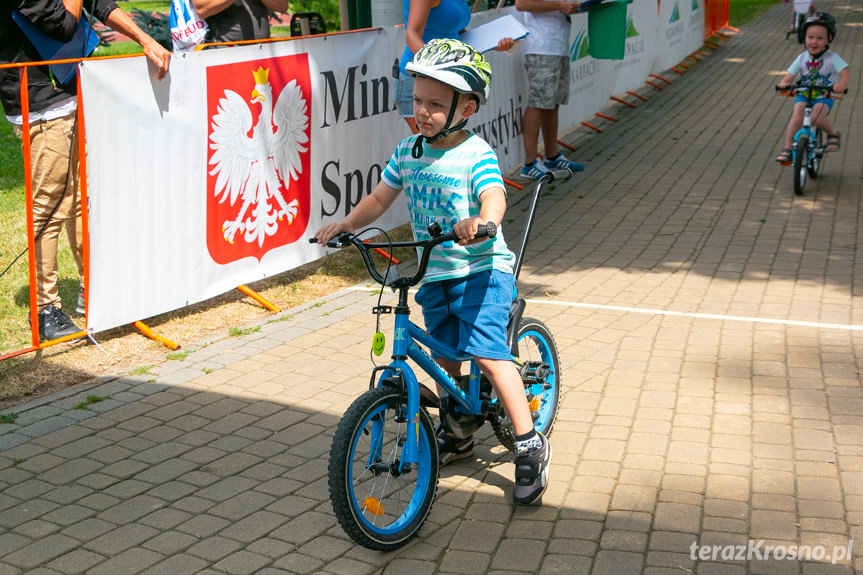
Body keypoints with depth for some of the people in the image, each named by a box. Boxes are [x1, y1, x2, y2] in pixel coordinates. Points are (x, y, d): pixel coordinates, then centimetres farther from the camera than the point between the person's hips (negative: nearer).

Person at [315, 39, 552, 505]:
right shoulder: (407, 152, 4)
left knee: (486, 351, -18)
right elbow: (379, 199, 11)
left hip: (480, 269, -7)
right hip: (433, 275, 7)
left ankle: (530, 444, -9)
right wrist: (345, 224, -4)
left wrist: (480, 221, -52)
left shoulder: (476, 154, -14)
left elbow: (494, 196, -30)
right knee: (445, 356, 16)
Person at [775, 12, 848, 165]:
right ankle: (787, 149, -18)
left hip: (824, 97, -2)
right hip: (803, 95, 2)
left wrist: (841, 85, -39)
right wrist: (784, 83, -28)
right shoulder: (802, 59, 0)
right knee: (796, 117, -24)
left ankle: (833, 134, 1)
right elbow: (789, 75, -3)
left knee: (817, 117, -29)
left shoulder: (832, 58, -7)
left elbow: (844, 73, -16)